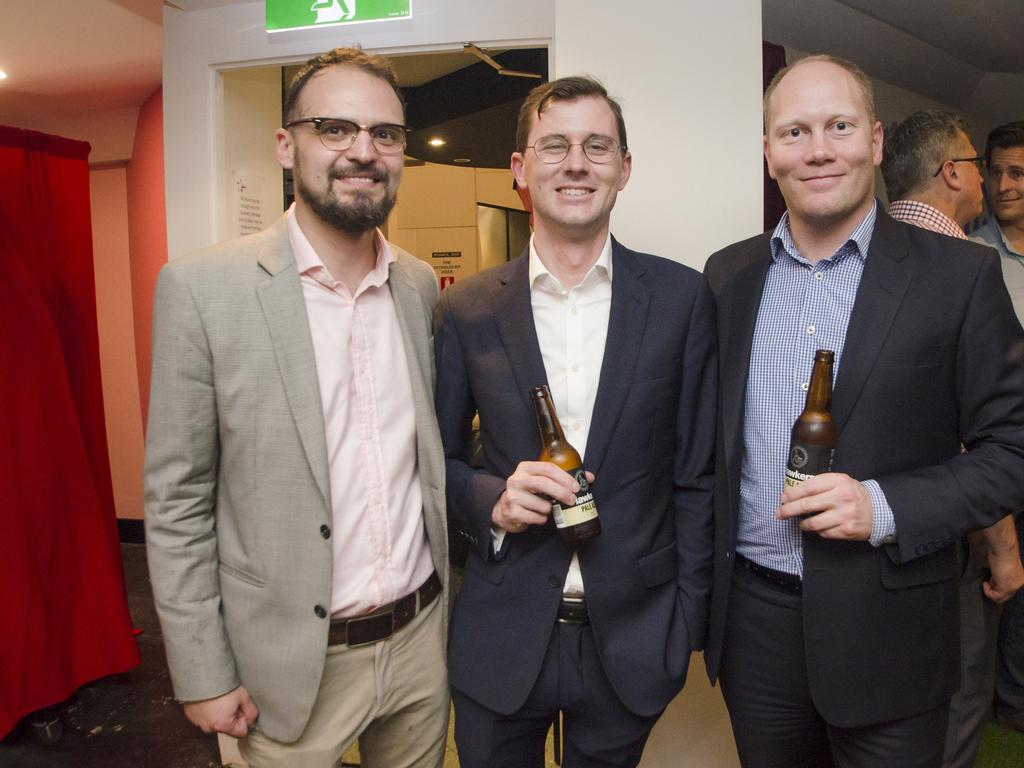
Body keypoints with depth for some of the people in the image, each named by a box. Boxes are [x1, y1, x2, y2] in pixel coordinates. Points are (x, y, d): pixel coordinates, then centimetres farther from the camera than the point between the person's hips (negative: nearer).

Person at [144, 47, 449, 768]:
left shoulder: (421, 285, 0)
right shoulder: (202, 287, -14)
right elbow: (176, 500, -10)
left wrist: (449, 600, 11)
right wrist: (204, 675, -7)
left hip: (422, 635, 4)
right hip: (293, 662, -3)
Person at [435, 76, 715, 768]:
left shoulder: (681, 298, -4)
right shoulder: (468, 309, -3)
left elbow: (697, 473, -1)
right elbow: (440, 458, 5)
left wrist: (689, 624, -1)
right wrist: (493, 499, -16)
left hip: (633, 639, 0)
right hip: (502, 639, 1)